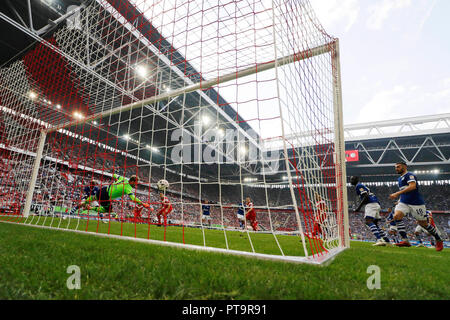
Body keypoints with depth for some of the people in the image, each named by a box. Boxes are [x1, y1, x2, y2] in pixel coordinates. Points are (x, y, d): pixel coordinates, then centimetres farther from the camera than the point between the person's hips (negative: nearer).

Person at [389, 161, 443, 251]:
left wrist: (397, 193, -28)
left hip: (416, 203, -7)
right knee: (396, 216, -19)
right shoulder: (400, 179, 19)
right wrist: (399, 199, 20)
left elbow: (412, 186, -24)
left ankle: (439, 240, 31)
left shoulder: (409, 175, -7)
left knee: (423, 223, 5)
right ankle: (405, 240, -19)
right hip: (403, 203, 7)